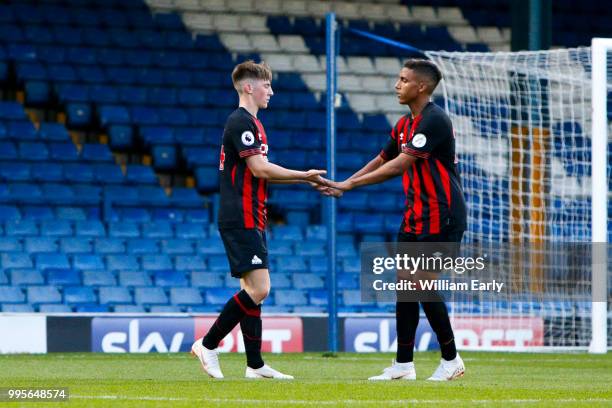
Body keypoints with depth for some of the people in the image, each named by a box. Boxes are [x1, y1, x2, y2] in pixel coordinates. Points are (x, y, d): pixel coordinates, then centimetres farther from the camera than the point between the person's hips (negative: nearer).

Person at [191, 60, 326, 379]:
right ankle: (208, 344, -7)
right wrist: (304, 176, -12)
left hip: (249, 221, 11)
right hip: (241, 219, -11)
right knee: (258, 288, -14)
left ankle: (255, 365, 8)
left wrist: (305, 179, 14)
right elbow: (259, 168, -19)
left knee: (253, 290, 8)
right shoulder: (241, 122, -12)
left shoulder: (250, 123, 19)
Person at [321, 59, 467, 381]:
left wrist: (351, 184, -22)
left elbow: (399, 164, -23)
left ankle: (451, 360, 3)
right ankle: (403, 364, 7)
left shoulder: (434, 121, -18)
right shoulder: (404, 124, 12)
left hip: (440, 218, -9)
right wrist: (344, 184, 7)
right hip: (415, 217, 9)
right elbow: (383, 160, 20)